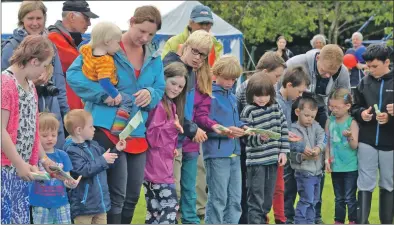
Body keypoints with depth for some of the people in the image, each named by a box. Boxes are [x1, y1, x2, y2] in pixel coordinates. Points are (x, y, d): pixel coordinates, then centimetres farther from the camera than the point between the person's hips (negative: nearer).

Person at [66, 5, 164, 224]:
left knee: (133, 195, 13)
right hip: (108, 128, -6)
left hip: (137, 131, 7)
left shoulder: (154, 57, 9)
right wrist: (104, 94, -22)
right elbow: (74, 74, -15)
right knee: (116, 194, -8)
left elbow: (160, 89, 11)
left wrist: (150, 93, -12)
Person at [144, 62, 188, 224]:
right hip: (157, 166, -10)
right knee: (170, 206, -9)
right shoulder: (158, 104, -14)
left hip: (164, 165, 10)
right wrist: (172, 126, -20)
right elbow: (152, 137, -18)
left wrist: (172, 149, 9)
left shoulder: (171, 105, 15)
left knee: (155, 210, 11)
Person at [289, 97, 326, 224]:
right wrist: (303, 156, -28)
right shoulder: (294, 131, -9)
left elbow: (323, 137, -10)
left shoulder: (315, 126, 7)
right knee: (306, 199, -9)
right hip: (304, 172, -6)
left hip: (317, 171, 6)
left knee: (314, 200, 14)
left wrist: (319, 148, -29)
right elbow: (291, 154, -12)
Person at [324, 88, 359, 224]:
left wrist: (350, 137, -35)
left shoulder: (352, 123, -11)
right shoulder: (330, 122, 2)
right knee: (339, 198, 15)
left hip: (350, 167, -4)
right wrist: (327, 160, 0)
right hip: (336, 166, 4)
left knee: (350, 198, -1)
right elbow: (328, 143, 8)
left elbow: (354, 146, -16)